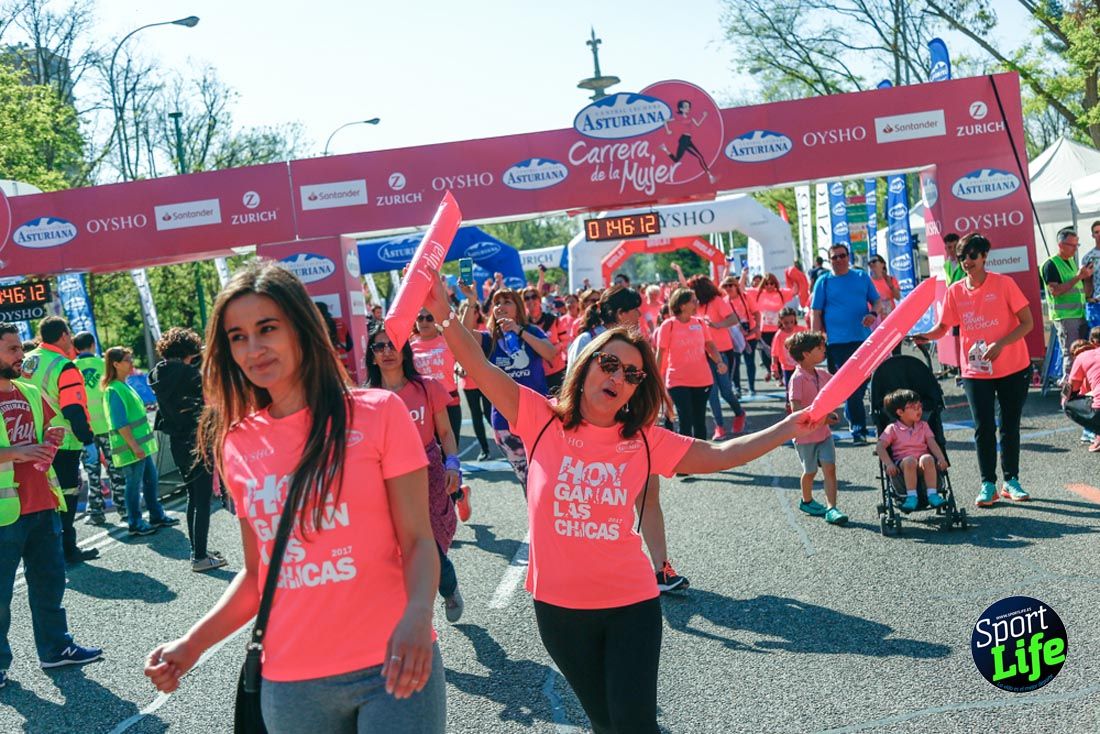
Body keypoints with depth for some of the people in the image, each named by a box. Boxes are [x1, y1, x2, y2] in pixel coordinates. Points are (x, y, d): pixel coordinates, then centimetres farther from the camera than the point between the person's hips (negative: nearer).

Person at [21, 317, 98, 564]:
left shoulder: (26, 361, 9)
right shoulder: (65, 367, -16)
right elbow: (74, 410, -22)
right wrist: (87, 436, -9)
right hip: (62, 444, -7)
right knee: (66, 495, 2)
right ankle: (66, 550, 7)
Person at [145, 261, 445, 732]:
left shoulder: (379, 413, -6)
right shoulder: (238, 444, 4)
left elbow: (417, 540, -7)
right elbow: (257, 572, 11)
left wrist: (416, 615, -25)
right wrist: (192, 644, -1)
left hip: (392, 666, -3)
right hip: (290, 684, 3)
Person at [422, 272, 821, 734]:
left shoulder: (645, 441, -3)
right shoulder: (543, 421, -7)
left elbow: (720, 455, -3)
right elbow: (481, 368, -12)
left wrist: (789, 428, -11)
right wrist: (444, 314, -22)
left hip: (631, 603, 0)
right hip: (558, 605, 1)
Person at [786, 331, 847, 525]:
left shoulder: (822, 374, 3)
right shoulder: (797, 379, -19)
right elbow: (796, 408, -25)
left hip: (824, 432, 6)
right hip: (805, 434, -6)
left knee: (830, 468, -5)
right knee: (810, 471, 10)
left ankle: (831, 508, -6)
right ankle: (807, 501, 34)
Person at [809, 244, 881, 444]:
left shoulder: (862, 277, 11)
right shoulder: (824, 282, 4)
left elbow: (876, 301, 15)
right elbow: (815, 313, 2)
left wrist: (873, 314, -9)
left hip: (863, 339, 3)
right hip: (838, 342, -3)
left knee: (861, 384, 10)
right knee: (852, 388, -5)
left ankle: (852, 417, 29)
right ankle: (859, 429, -1)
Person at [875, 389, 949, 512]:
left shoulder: (923, 426, 18)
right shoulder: (892, 429, 7)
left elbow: (932, 444, 6)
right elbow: (880, 447, -3)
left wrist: (941, 458, -13)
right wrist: (889, 464, -19)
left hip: (923, 465, 2)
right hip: (902, 463, -2)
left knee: (927, 458, -34)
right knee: (910, 460, -38)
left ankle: (932, 494, -32)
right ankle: (911, 496, -34)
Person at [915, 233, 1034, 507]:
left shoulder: (1004, 284, -8)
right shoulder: (955, 292, 0)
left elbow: (1027, 323, -8)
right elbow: (942, 327, 6)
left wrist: (1001, 344, -21)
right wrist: (924, 336, -16)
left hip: (1013, 369, -1)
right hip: (976, 371, 1)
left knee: (1010, 425, 9)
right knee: (983, 428, -1)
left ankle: (1011, 481, 21)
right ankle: (988, 484, 9)